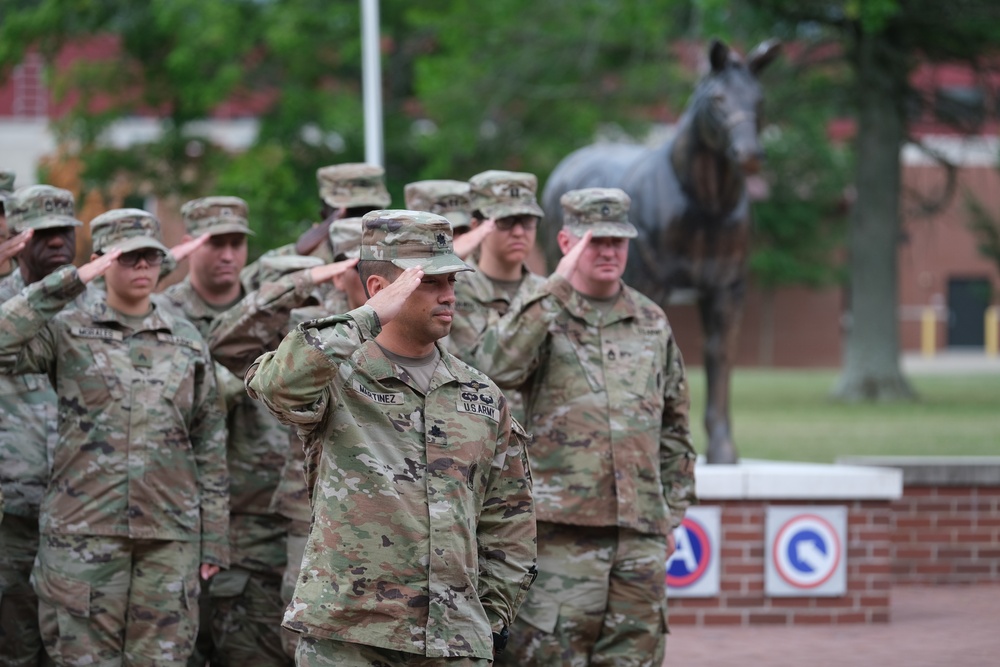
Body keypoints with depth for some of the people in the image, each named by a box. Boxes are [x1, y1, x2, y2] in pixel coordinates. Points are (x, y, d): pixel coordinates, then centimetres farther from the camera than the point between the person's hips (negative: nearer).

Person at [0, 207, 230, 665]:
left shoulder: (187, 342, 10)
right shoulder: (67, 331, 1)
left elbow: (210, 444, 12)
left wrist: (214, 538, 8)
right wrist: (66, 284, -19)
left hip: (170, 536, 2)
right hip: (83, 532, -2)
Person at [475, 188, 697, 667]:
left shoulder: (652, 323, 15)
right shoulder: (541, 315, 1)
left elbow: (673, 428, 20)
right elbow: (496, 368, -22)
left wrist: (673, 513, 15)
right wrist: (556, 287, -21)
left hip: (641, 533, 5)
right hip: (562, 526, -4)